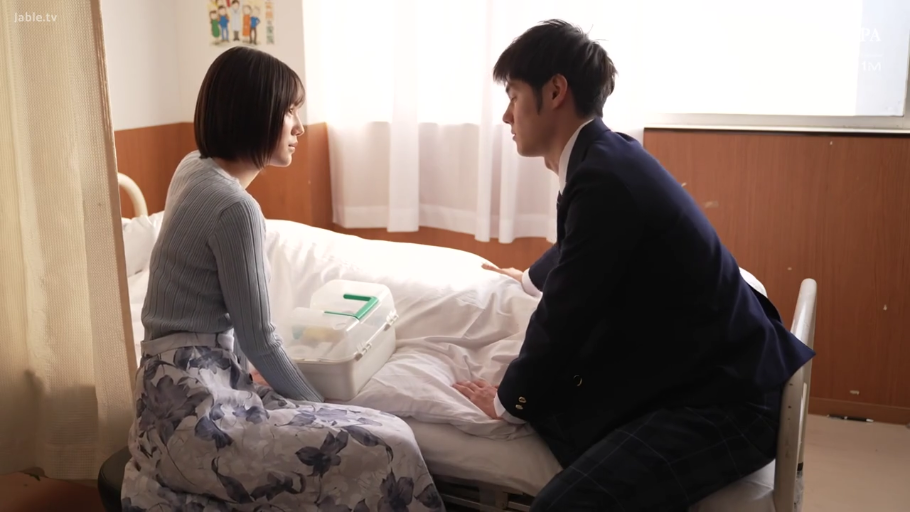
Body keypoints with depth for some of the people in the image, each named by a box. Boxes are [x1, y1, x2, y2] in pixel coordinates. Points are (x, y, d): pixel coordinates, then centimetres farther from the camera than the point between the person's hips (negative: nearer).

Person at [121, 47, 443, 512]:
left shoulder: (194, 167, 8)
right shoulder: (234, 208, -19)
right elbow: (258, 339, -12)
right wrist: (321, 408, -2)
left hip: (185, 385, 10)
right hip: (197, 406, -10)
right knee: (386, 451, -18)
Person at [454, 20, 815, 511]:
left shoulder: (605, 179, -22)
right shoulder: (608, 156, 8)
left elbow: (563, 317, -16)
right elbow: (576, 252, 30)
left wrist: (507, 400, 1)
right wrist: (531, 277, 50)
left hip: (724, 398, -10)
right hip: (698, 370, 10)